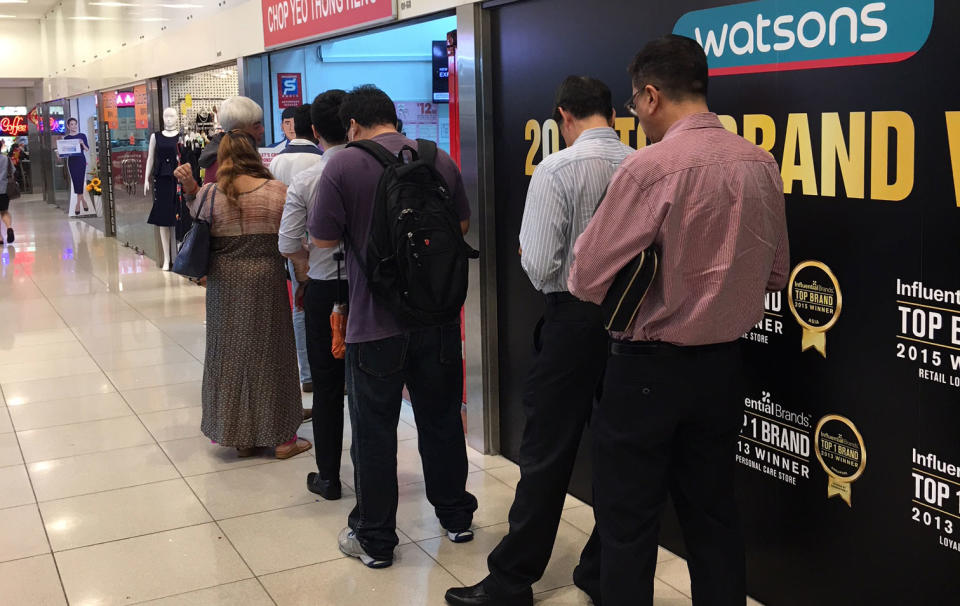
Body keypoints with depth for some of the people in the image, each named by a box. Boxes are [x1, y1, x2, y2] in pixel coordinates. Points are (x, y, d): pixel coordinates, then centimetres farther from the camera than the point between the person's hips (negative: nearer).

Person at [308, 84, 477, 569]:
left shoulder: (344, 166, -12)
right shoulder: (440, 160, 2)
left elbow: (323, 240, -10)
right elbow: (462, 225, 13)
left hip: (375, 325, -4)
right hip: (438, 318, 5)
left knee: (374, 430, 7)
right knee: (442, 419, 18)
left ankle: (374, 539, 18)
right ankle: (456, 516, 32)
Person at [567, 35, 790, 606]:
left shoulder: (651, 167, -19)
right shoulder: (762, 165, 2)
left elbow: (588, 279, -17)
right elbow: (774, 273, 11)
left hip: (652, 366, -6)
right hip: (725, 364, 7)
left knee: (629, 521, 7)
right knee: (713, 511, 19)